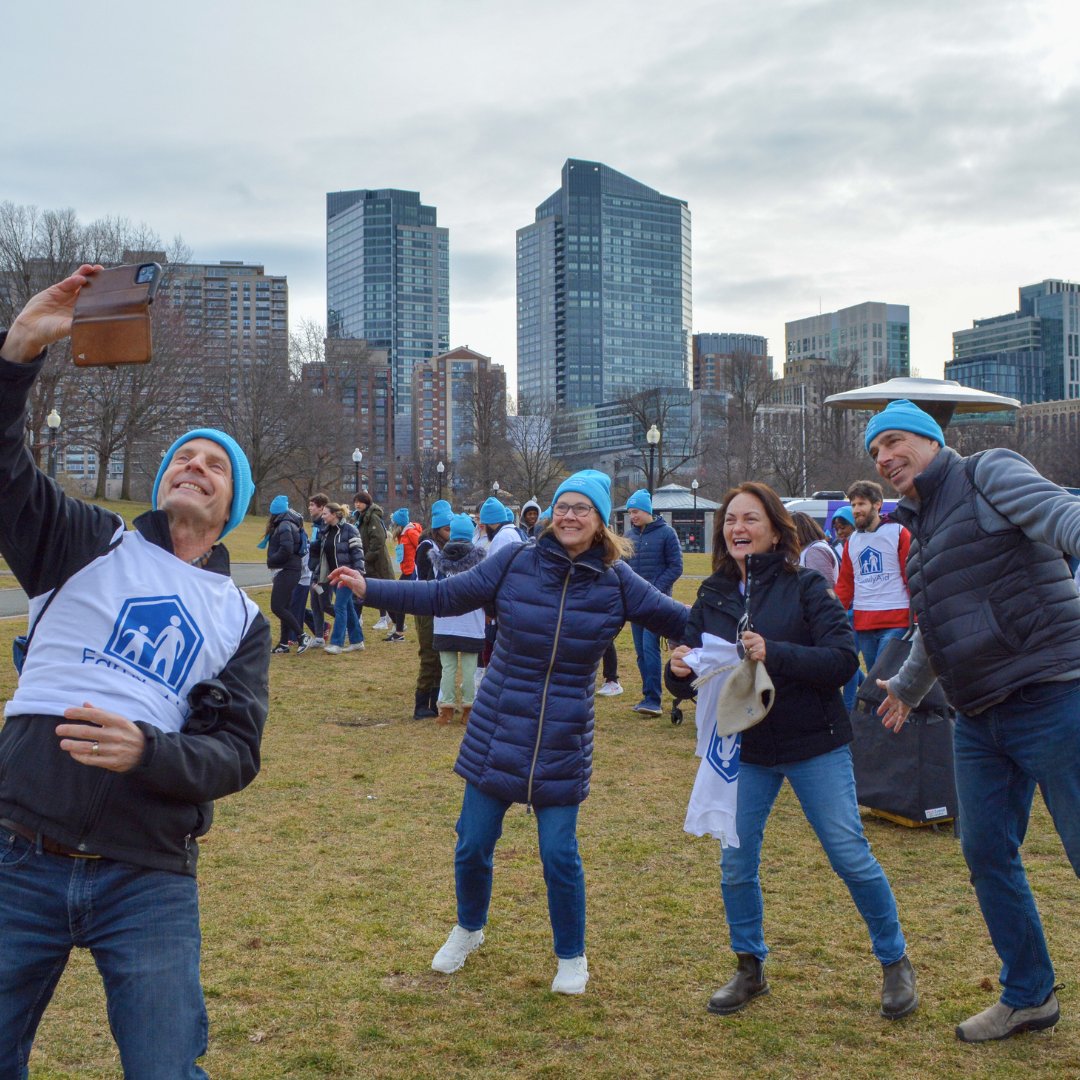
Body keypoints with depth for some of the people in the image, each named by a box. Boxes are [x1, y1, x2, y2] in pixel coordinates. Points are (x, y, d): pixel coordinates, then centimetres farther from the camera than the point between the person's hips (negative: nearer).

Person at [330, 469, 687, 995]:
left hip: (564, 744, -1)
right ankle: (468, 930, 41)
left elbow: (681, 621, -1)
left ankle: (571, 957, 29)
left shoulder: (616, 581, -5)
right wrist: (369, 588, -9)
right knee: (473, 843, 10)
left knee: (559, 853, 2)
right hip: (496, 732, 1)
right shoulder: (515, 561, -6)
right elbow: (444, 596, -4)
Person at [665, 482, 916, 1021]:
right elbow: (686, 682, 4)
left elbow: (842, 659, -17)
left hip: (814, 745, -3)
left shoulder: (804, 586, -8)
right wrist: (680, 670, -21)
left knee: (850, 855, 2)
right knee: (736, 864, 4)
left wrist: (774, 654, -31)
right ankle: (750, 969, 26)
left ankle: (895, 962, 24)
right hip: (743, 749, 4)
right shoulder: (712, 596, 2)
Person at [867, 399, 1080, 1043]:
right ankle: (1028, 998, 29)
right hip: (980, 722, 9)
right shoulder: (922, 528, 19)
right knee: (988, 855, 12)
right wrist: (907, 688, 48)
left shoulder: (989, 474, -4)